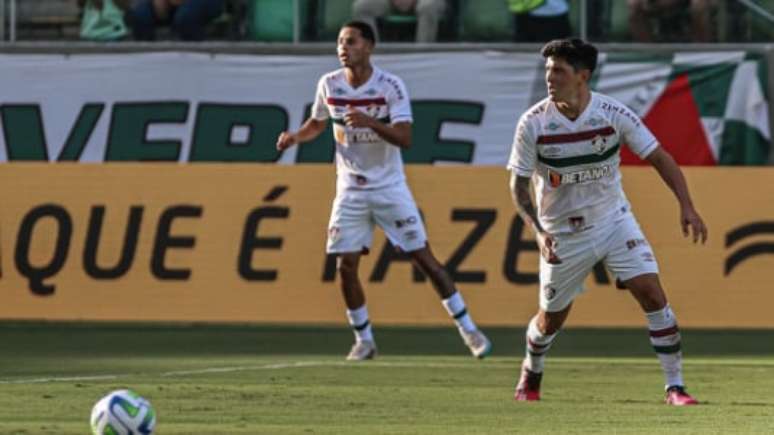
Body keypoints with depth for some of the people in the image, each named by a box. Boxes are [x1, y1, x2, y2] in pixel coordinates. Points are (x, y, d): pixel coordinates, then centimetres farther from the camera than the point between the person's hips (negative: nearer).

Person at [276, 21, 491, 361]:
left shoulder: (391, 86, -14)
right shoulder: (329, 85, -2)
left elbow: (405, 138, -22)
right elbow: (317, 124, 16)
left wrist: (370, 122, -37)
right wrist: (295, 137, -5)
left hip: (389, 187, -3)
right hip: (350, 190, 3)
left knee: (423, 257, -3)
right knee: (346, 266, -4)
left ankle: (468, 330, 5)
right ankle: (363, 340, 12)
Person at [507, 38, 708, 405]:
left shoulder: (613, 114, -14)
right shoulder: (533, 123, -15)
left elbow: (659, 157, -7)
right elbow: (519, 183, -7)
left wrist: (686, 206, -18)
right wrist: (539, 231, -21)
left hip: (614, 221, 0)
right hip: (563, 235, 0)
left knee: (652, 294, -15)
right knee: (551, 319, 11)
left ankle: (675, 387, -8)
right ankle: (530, 377, 42)